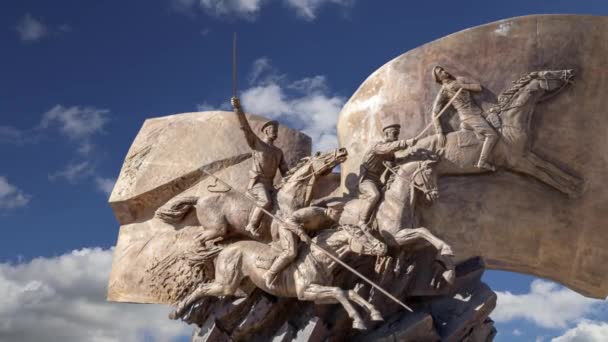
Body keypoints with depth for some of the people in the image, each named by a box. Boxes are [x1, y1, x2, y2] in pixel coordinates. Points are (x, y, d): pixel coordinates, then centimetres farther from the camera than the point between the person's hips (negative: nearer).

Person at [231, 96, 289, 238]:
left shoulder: (278, 152, 19)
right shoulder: (256, 142, 3)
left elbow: (284, 171, 19)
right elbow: (245, 127, -10)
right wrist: (237, 107, -23)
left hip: (269, 184, 7)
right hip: (257, 182, -7)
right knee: (266, 202, -29)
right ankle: (252, 225, -14)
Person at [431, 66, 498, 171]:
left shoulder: (460, 81, 17)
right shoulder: (443, 91, -2)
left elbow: (478, 87, 7)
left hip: (477, 114, 7)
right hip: (469, 118, -7)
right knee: (493, 135, -16)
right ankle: (482, 162, -18)